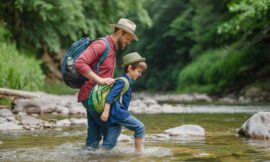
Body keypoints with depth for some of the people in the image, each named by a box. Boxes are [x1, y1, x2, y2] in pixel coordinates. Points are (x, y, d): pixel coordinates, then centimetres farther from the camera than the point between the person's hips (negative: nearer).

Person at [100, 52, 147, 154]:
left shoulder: (126, 81, 20)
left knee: (110, 144, 5)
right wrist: (106, 111, -23)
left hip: (114, 115, 9)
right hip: (118, 113, -9)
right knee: (139, 127, -1)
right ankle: (139, 151, 5)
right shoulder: (122, 81, -9)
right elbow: (110, 96, -18)